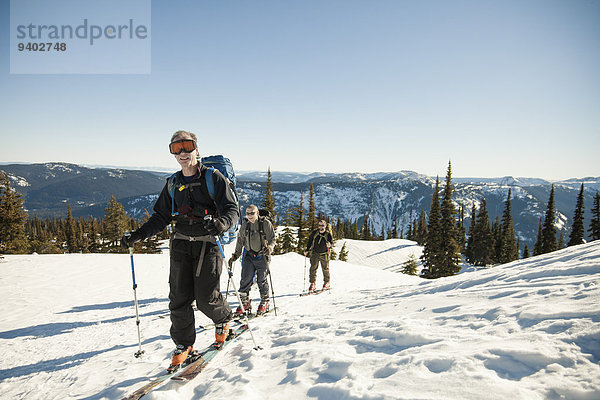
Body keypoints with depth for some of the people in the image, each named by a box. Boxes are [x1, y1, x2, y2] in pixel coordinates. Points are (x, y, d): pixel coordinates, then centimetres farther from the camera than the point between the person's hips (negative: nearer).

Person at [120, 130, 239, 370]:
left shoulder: (213, 177, -2)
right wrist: (138, 235, 7)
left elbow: (232, 209, -9)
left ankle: (223, 319, 28)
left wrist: (222, 223, -31)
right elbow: (161, 217, 18)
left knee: (206, 298, -6)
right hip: (180, 245, 4)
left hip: (207, 244, -4)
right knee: (179, 299, 1)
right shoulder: (172, 184, 13)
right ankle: (183, 345, 20)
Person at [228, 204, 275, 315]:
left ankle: (265, 302, 18)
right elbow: (240, 240, 17)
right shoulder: (245, 225, 7)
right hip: (249, 256, 3)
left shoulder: (266, 224, -5)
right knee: (245, 279, -3)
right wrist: (235, 255, 13)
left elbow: (272, 239, -2)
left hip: (262, 256, -3)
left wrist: (269, 248, -21)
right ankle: (245, 303, 9)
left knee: (262, 280, 0)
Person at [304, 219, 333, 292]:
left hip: (324, 254, -2)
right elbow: (309, 241, 9)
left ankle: (326, 282, 26)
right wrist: (307, 250, 4)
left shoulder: (328, 234, -8)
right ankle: (313, 283, 3)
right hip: (315, 253, 2)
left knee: (325, 269, 8)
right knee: (313, 268, -5)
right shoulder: (314, 233, -1)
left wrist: (329, 245, -35)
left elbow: (331, 242, -11)